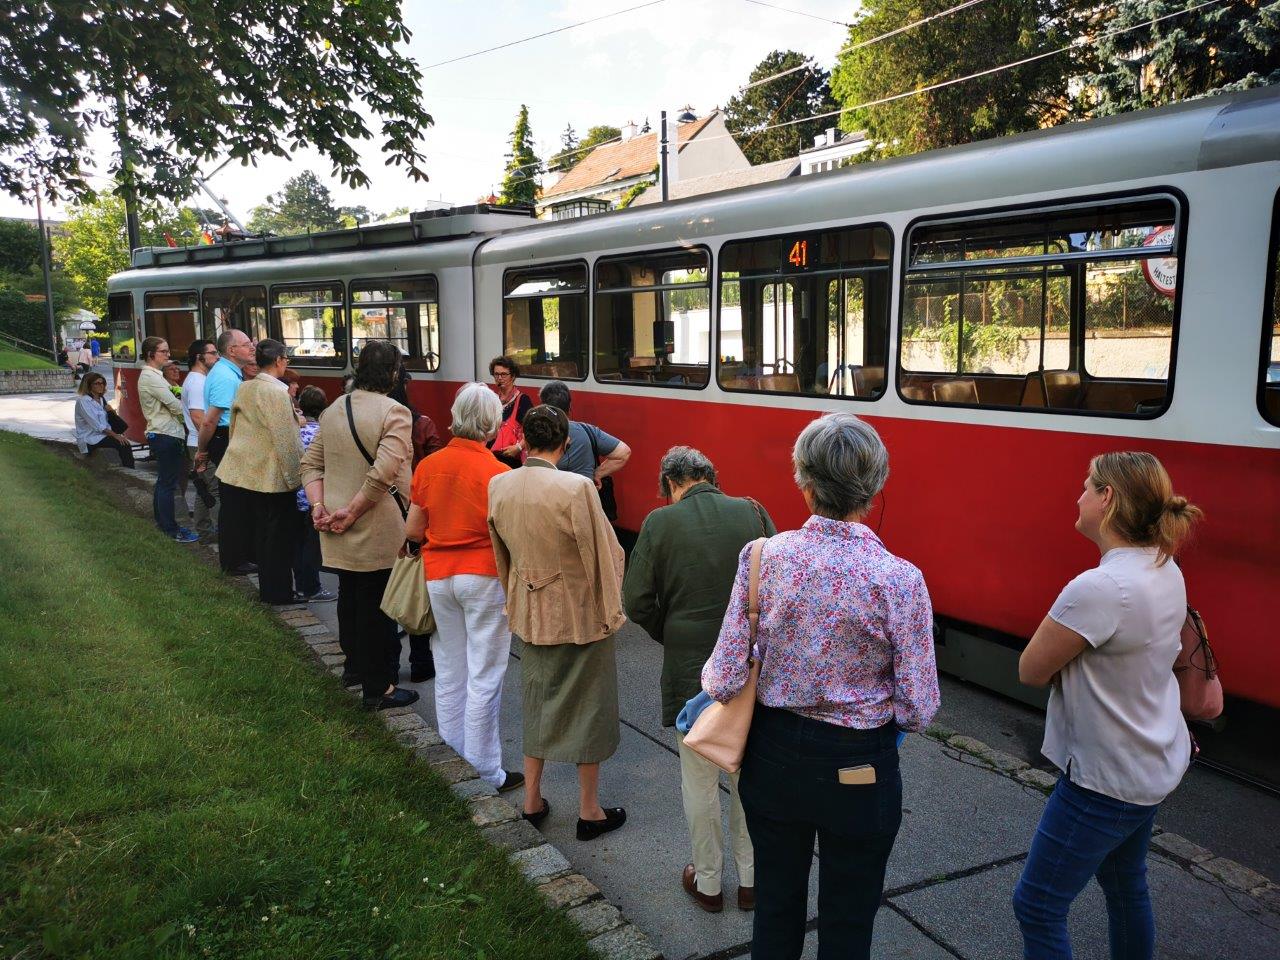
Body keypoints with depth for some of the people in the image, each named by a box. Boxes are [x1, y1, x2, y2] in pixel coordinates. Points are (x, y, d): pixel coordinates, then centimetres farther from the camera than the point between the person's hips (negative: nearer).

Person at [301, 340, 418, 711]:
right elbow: (383, 473, -26)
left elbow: (311, 463, 7)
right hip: (377, 531, -7)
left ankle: (355, 664, 42)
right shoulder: (393, 412, -16)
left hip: (338, 529, 7)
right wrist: (352, 513, -18)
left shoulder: (333, 409, 8)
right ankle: (377, 688, 13)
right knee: (376, 605, 3)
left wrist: (319, 505, -1)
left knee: (349, 595, 23)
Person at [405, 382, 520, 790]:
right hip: (484, 577, -5)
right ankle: (484, 772, 10)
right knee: (484, 678, 3)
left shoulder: (428, 466, -1)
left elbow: (412, 530, 4)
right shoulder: (498, 473, -15)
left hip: (437, 576, 5)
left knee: (449, 674, 16)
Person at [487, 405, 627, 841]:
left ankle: (532, 801, 31)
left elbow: (502, 553, 7)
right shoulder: (576, 488, -24)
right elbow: (603, 554, -17)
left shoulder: (498, 486, -6)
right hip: (581, 613, -5)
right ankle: (589, 812, 24)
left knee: (537, 702, 21)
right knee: (588, 706, 12)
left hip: (530, 612, 5)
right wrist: (612, 609, -3)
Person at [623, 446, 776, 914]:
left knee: (699, 782, 14)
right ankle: (750, 879, 32)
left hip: (689, 673, -2)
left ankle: (708, 883, 30)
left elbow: (637, 602, -9)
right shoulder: (752, 512, -4)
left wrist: (670, 637, 8)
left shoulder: (660, 523, -9)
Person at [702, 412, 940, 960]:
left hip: (773, 756, 2)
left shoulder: (762, 556, -15)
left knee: (775, 909, 24)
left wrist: (707, 685, 10)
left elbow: (725, 681, -13)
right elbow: (917, 710, -15)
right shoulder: (899, 579, -20)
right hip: (859, 769, -2)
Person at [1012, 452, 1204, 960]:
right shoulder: (1166, 572, 0)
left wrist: (1060, 642, -5)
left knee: (1037, 906, 3)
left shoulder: (1099, 588, -29)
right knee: (1124, 884, 26)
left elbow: (1031, 670, -19)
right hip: (1156, 765, 9)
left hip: (1106, 779, -9)